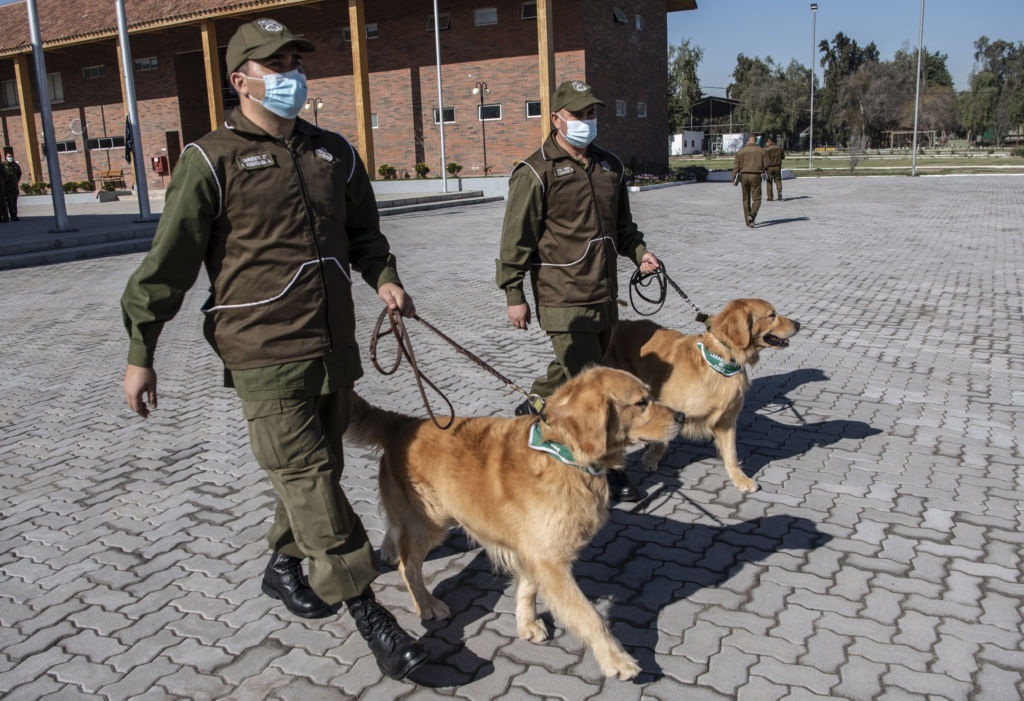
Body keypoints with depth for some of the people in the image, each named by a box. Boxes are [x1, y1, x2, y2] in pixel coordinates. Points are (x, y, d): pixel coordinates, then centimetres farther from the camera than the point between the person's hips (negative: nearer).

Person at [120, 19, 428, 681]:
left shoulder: (334, 152, 12)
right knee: (309, 480, -7)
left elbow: (362, 230, 26)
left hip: (334, 346, 6)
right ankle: (368, 612, 1)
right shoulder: (213, 160, -5)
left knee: (317, 469, 16)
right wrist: (141, 353, -3)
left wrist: (384, 276, 7)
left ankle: (285, 563, 39)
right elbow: (168, 262, -4)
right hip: (264, 353, -6)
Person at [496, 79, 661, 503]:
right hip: (562, 296, -7)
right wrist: (514, 295, -10)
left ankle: (535, 408, 45)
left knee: (575, 367, 19)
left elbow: (621, 223, 25)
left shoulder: (610, 166, 14)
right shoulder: (536, 172, -8)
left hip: (603, 292, 7)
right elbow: (516, 238, -8)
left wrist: (638, 251, 7)